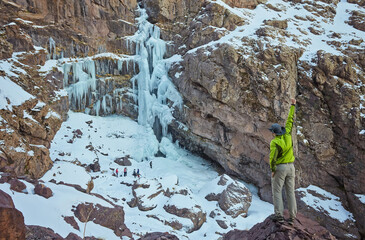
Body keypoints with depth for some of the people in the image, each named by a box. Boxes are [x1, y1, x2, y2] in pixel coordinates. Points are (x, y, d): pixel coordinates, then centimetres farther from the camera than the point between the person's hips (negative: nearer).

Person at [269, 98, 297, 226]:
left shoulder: (274, 142, -18)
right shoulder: (287, 135, -2)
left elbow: (273, 157, -25)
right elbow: (290, 120, 7)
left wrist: (272, 170, -11)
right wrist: (292, 106, 16)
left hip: (279, 168, -6)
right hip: (291, 167, 6)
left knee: (277, 191, 5)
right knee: (290, 192, 8)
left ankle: (279, 215, 2)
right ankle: (292, 217, 10)